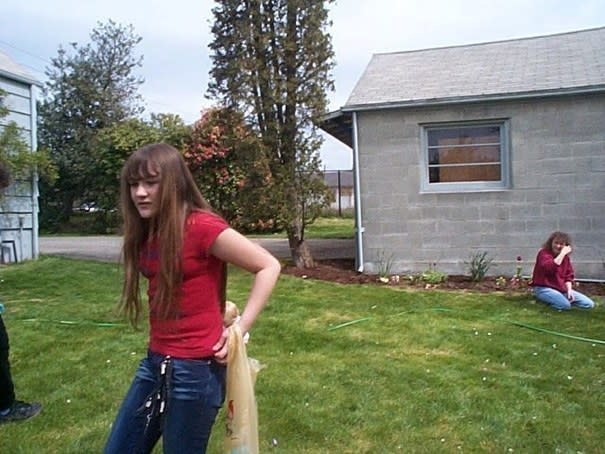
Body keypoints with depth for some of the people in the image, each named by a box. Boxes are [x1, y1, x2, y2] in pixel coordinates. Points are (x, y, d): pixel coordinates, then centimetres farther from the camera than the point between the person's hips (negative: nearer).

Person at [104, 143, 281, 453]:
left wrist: (240, 329, -15)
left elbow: (268, 267, -14)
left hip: (196, 368, -8)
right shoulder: (146, 233, 5)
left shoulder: (201, 226, -18)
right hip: (155, 361, 8)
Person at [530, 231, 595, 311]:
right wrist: (562, 253, -28)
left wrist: (569, 290, -3)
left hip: (562, 289, 8)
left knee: (589, 304, -1)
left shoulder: (565, 257, 10)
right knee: (565, 306, -33)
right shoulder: (544, 253, -11)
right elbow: (549, 268, -32)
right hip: (544, 288, -8)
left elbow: (568, 276, 14)